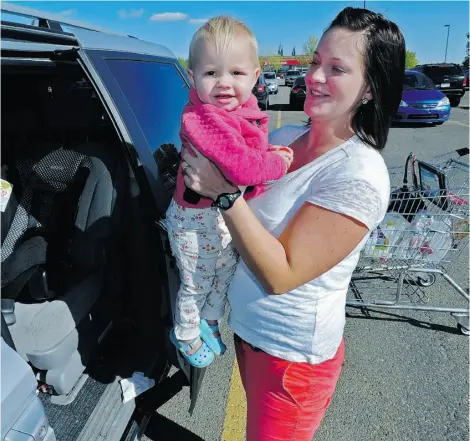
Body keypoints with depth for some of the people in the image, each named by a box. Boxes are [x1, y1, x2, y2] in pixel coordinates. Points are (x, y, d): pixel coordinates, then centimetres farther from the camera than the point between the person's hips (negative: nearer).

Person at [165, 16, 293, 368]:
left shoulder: (246, 110, -2)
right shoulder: (203, 118, -31)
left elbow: (254, 149, 15)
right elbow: (242, 168, -41)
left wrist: (274, 153, -6)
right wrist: (279, 163, -23)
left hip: (231, 214, 8)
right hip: (197, 220, -8)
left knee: (226, 273, 26)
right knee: (197, 283, 15)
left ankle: (209, 322, 53)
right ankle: (186, 334, 45)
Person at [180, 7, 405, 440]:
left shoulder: (360, 175, -25)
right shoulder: (284, 137, -3)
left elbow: (281, 274, -26)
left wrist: (225, 192, -29)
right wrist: (192, 164, -11)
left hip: (292, 352, -7)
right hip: (248, 326, 7)